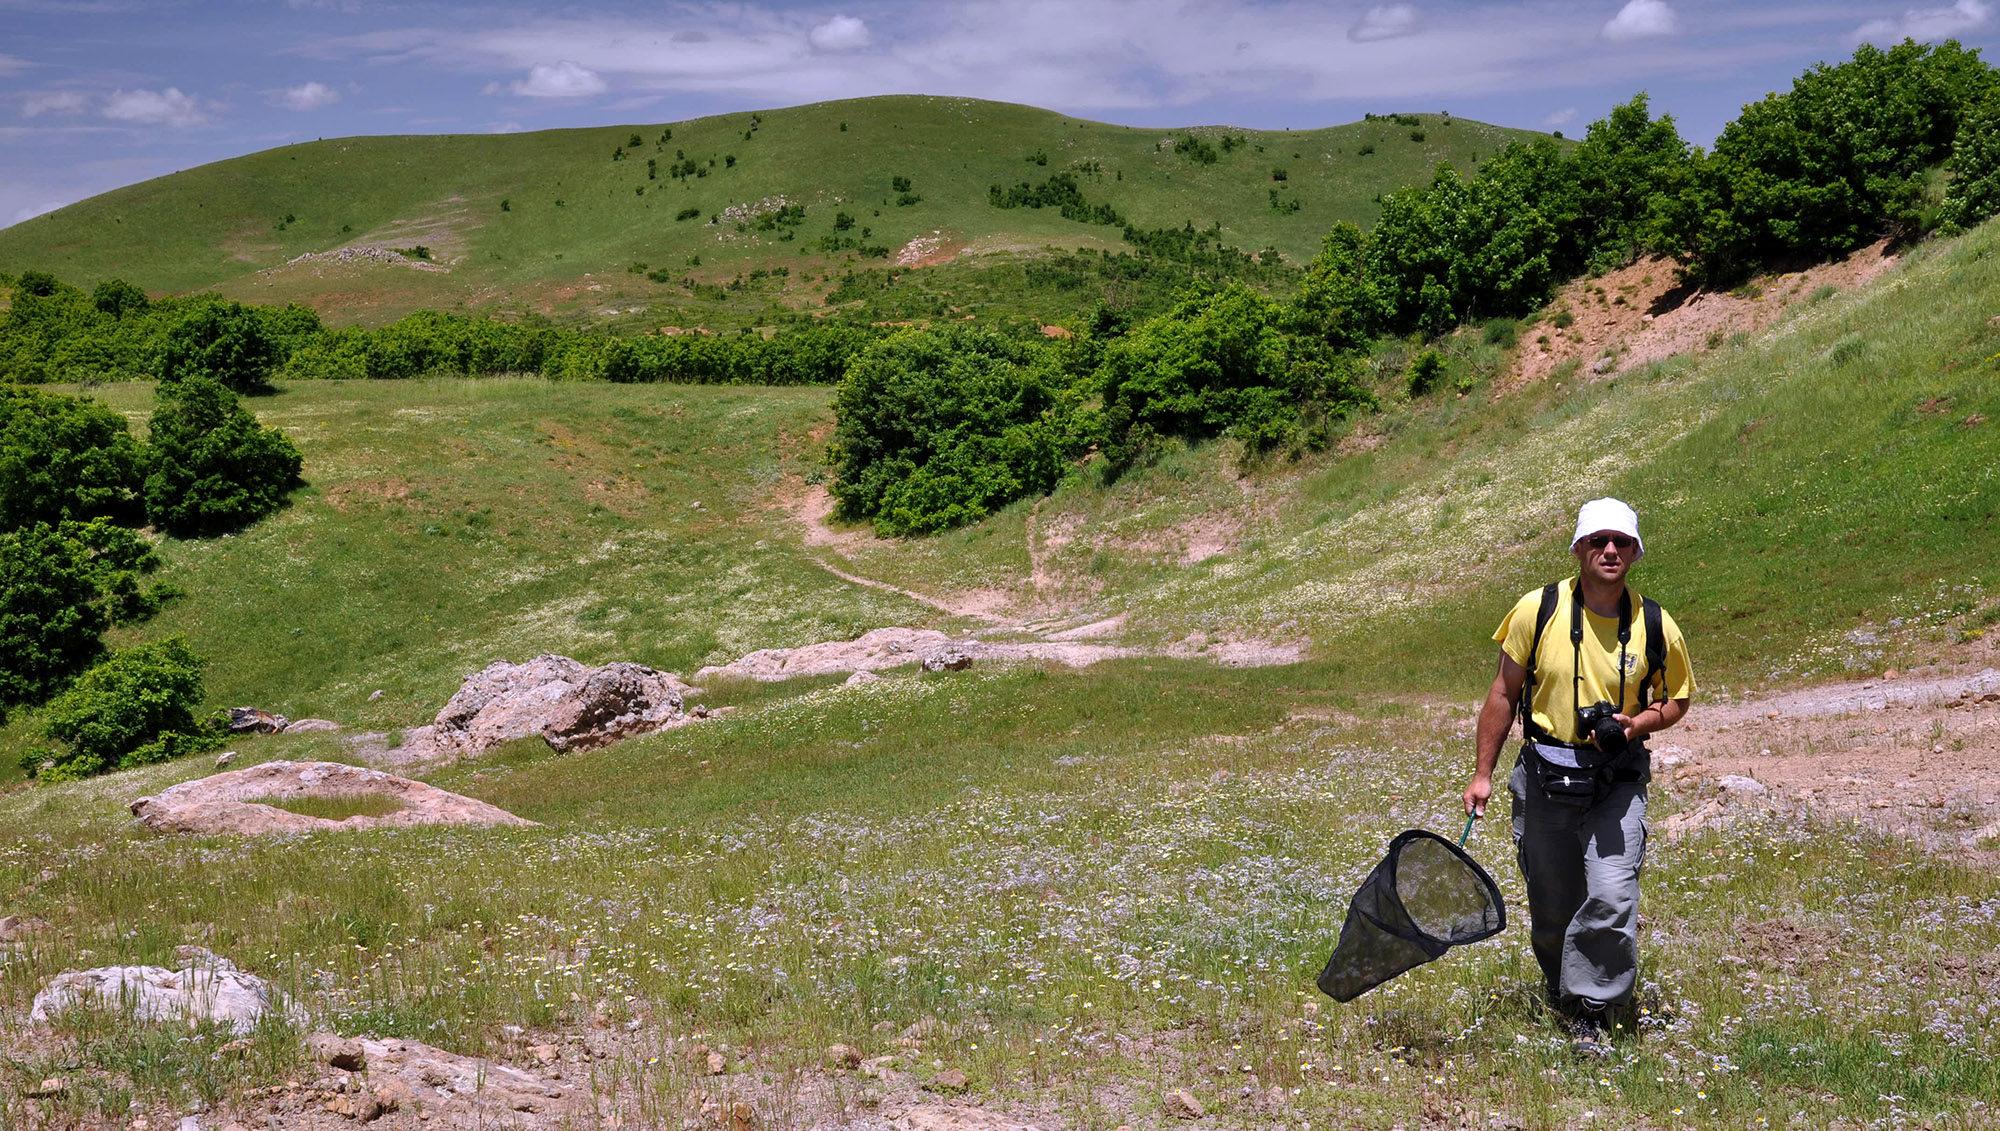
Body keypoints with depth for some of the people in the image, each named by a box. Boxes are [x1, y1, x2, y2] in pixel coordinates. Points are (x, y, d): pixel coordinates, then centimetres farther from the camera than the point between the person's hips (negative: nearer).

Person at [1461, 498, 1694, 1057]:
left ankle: (1592, 1015, 2)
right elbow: (1504, 693, 3)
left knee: (1611, 897, -16)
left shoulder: (1655, 626, -4)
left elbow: (1676, 700, 12)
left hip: (1617, 780, 0)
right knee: (1550, 908, 9)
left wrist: (1639, 723, -11)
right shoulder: (1537, 610, -7)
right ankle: (1563, 995, 37)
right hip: (1544, 778, 0)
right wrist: (1483, 773, 3)